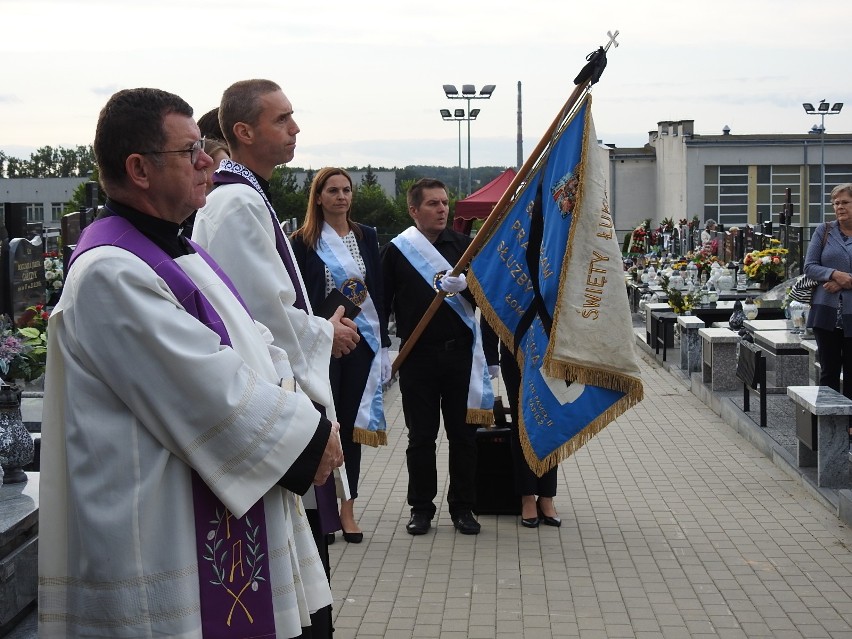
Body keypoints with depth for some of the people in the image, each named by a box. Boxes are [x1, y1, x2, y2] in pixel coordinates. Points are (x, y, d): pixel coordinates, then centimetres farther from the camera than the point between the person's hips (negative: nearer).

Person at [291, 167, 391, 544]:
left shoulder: (367, 237, 9)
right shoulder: (303, 242, -2)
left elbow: (379, 291, 10)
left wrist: (383, 344, 5)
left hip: (362, 339, 3)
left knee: (351, 422, 7)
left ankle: (347, 508, 14)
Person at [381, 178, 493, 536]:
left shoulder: (462, 245, 8)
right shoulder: (396, 251, 3)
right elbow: (383, 304, 3)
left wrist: (464, 285, -16)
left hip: (460, 353, 2)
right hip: (417, 356, -2)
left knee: (463, 433, 5)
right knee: (421, 436, 6)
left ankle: (462, 507, 16)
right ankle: (421, 507, 16)